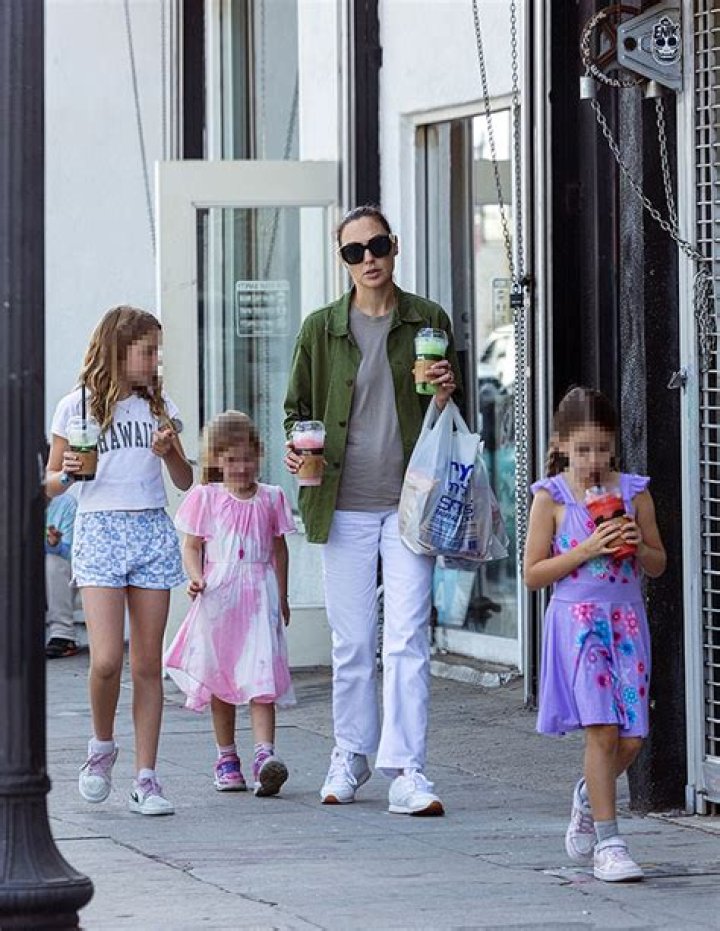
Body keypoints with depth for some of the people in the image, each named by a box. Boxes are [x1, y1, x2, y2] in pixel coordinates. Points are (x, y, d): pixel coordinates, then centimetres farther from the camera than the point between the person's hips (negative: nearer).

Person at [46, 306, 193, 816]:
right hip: (99, 530, -3)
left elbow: (186, 481, 15)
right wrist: (68, 472, -16)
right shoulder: (78, 407, 3)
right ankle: (102, 745, 12)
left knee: (148, 663, 0)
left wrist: (169, 452, -4)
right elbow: (50, 484, 6)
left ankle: (146, 778, 4)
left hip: (153, 531, 3)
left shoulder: (159, 407, 12)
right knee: (106, 660, -15)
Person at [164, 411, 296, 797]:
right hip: (218, 595, 0)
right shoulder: (206, 498, 2)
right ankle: (226, 758, 19)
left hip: (260, 596, 0)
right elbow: (192, 546, 4)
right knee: (220, 681, 9)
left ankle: (264, 755, -22)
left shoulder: (270, 498, 7)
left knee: (260, 677, -13)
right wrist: (196, 578, -15)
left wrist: (281, 597, 15)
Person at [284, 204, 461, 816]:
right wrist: (297, 448, -4)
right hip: (345, 504, 1)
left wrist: (445, 394, -8)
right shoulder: (322, 328, 7)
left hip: (409, 501, -1)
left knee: (407, 638, -9)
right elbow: (298, 407, 16)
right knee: (351, 640, 7)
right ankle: (351, 756, 23)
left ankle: (406, 771, -11)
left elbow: (456, 417, 14)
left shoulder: (429, 321, 7)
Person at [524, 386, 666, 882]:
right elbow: (533, 574, -3)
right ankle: (607, 842, -8)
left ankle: (590, 796, 31)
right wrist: (586, 551, -13)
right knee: (602, 728, -13)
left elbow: (658, 564, 14)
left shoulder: (633, 491, 7)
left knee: (631, 736, -1)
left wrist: (638, 548, -8)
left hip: (627, 620, 3)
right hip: (577, 621, -3)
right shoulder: (552, 496, -1)